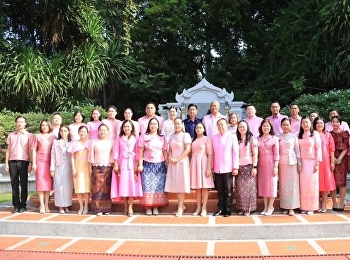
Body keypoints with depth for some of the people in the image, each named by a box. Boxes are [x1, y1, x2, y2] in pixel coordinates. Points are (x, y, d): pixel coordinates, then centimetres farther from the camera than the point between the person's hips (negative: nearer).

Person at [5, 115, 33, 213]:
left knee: (23, 184, 0)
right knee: (14, 184, 3)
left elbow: (30, 150, 3)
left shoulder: (29, 135, 5)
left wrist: (30, 163, -5)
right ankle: (16, 205, 8)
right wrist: (6, 163, 6)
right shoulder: (11, 135, 13)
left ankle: (23, 205, 6)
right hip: (12, 161, 2)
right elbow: (8, 150, 13)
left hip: (24, 161, -2)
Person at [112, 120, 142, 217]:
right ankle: (125, 206, 8)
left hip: (132, 164, -1)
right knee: (123, 184, -1)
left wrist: (136, 165, -6)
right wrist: (115, 164, -4)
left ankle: (130, 207, -4)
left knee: (131, 184, -6)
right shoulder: (119, 138, 8)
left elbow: (137, 152, 2)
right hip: (122, 164, 1)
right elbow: (116, 151, 4)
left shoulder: (135, 138, 6)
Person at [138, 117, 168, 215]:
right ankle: (148, 208, 1)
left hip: (160, 165, 2)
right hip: (147, 164, -2)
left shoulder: (162, 138, 11)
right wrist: (140, 164, -5)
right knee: (147, 186, -5)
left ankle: (156, 207, 6)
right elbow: (140, 151, 2)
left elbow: (165, 152, 9)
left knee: (158, 186, -1)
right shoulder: (144, 136, 6)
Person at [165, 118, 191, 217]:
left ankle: (180, 207, -1)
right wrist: (170, 158, -4)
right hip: (173, 163, 5)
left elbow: (188, 149, -12)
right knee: (175, 184, 4)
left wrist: (177, 159, -13)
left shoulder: (186, 135, -3)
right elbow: (170, 150, 16)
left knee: (181, 184, -5)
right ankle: (181, 205, 15)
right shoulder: (172, 136, 14)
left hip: (182, 162, -5)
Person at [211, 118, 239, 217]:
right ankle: (221, 208, 18)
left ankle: (227, 210, 12)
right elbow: (212, 153, 7)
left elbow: (235, 153, -2)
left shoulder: (232, 137, -1)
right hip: (217, 169, 3)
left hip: (228, 168, -2)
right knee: (220, 190, 9)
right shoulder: (213, 138, 7)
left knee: (228, 190, 3)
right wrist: (211, 167, 5)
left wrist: (235, 167, -7)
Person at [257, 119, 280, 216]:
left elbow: (276, 153, -3)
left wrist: (276, 166, -10)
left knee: (271, 184, 0)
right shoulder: (258, 139, 9)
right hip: (261, 164, 3)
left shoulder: (274, 138, 1)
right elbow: (257, 153, 7)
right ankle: (265, 207, 13)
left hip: (271, 164, -3)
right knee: (263, 184, 5)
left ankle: (270, 207, 7)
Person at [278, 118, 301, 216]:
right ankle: (285, 206, 9)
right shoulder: (278, 137, 7)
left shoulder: (294, 136, 6)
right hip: (282, 163, 1)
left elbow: (297, 150, 5)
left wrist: (299, 163, -1)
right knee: (283, 185, 2)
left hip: (292, 162, -1)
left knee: (292, 184, -1)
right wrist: (276, 165, 0)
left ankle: (292, 207, 2)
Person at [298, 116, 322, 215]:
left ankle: (311, 207, 3)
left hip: (312, 161, -2)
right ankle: (304, 207, 4)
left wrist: (317, 163, -9)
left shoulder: (315, 134, 2)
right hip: (302, 162, 2)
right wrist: (298, 163, 0)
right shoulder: (299, 135, 10)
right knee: (303, 184, -1)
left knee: (312, 184, -3)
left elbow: (318, 149, -2)